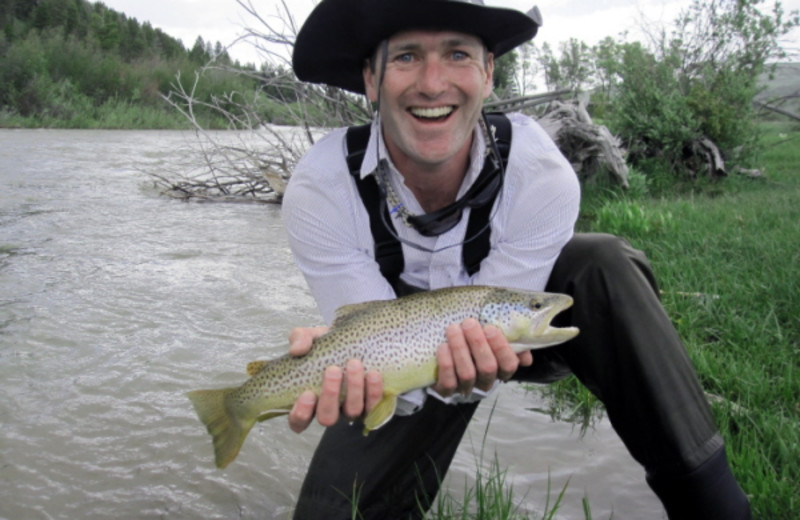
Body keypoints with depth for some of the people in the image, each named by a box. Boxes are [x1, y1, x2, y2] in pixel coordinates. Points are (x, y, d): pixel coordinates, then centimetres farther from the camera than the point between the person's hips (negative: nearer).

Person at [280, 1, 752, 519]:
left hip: (510, 333, 0)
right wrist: (338, 365, -49)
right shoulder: (319, 191, -28)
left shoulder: (541, 175, -29)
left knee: (603, 266, -30)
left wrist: (465, 364, -48)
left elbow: (489, 332, -24)